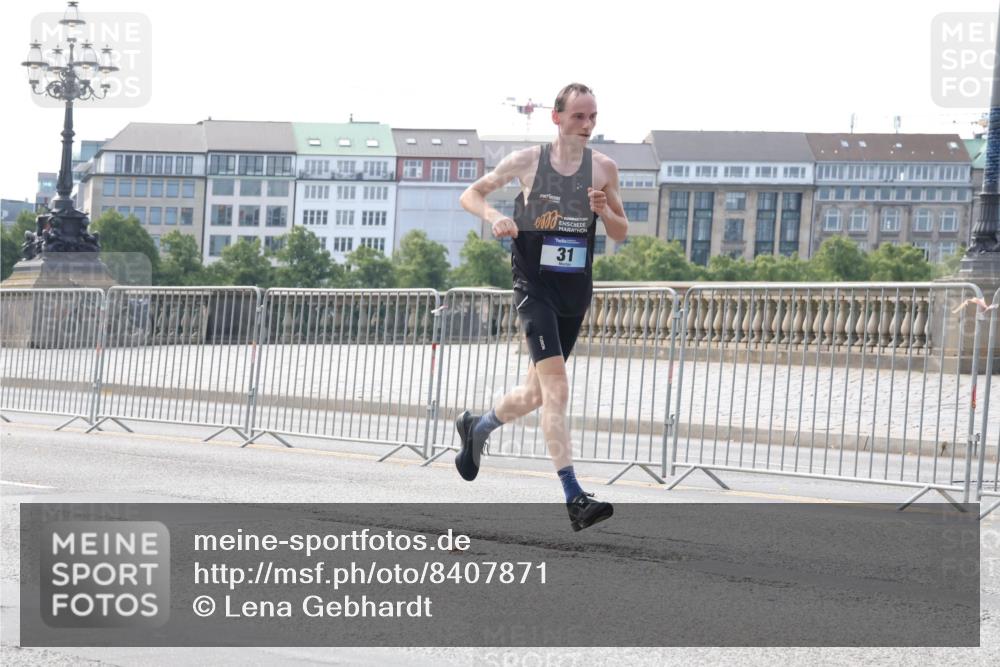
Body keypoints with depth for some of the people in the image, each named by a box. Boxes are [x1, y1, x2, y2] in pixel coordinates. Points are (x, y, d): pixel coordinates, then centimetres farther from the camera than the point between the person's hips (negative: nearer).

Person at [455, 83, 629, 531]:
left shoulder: (603, 168, 4)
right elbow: (470, 195, 6)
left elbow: (621, 234, 10)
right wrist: (494, 217, -16)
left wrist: (604, 211, -12)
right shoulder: (527, 161, -4)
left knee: (536, 393, 16)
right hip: (535, 287, -5)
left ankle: (476, 429, 46)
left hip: (576, 291, 5)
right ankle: (573, 498, -23)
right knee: (557, 388, -19)